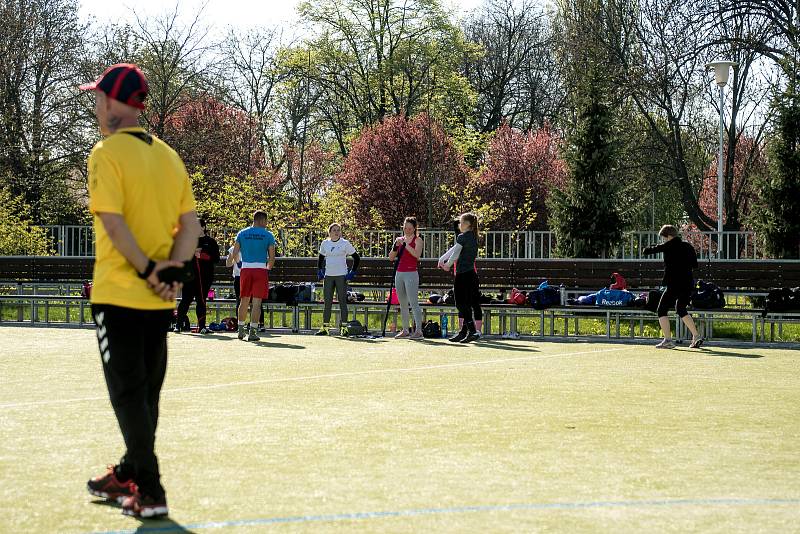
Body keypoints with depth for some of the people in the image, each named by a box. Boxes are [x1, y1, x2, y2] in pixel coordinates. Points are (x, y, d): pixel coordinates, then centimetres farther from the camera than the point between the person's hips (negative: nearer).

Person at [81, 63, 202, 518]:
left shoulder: (107, 152, -10)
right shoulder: (169, 155, 10)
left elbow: (113, 223, -20)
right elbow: (191, 225, 6)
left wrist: (149, 271, -16)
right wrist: (169, 270, -3)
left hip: (119, 294, -7)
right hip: (160, 299, 7)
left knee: (129, 394, -3)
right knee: (146, 392, 16)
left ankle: (150, 492, -6)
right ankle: (130, 475, 30)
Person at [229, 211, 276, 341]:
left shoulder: (242, 233, 5)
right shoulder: (268, 235, -1)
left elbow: (234, 253, 4)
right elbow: (272, 257, -2)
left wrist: (229, 262, 24)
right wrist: (269, 267, 18)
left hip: (245, 269, 3)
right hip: (261, 269, -3)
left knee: (244, 300, 15)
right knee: (257, 302, -2)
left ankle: (241, 330, 20)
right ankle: (252, 332, -5)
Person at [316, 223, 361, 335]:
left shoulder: (345, 243, -2)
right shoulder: (325, 244, 8)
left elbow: (356, 258, 2)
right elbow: (320, 258, 22)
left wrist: (352, 273, -3)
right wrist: (319, 272, 11)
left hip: (341, 276, -3)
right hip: (328, 276, 3)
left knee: (342, 301, -2)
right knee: (327, 302, 3)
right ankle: (325, 327, 7)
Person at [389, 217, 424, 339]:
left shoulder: (417, 240, -2)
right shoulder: (399, 239, 14)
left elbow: (417, 255, -19)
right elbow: (391, 258, 10)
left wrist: (405, 244, -21)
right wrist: (395, 247, -7)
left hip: (411, 273, -6)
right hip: (399, 273, 6)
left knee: (414, 303, -12)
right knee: (402, 304, 9)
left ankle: (418, 330, -15)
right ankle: (405, 330, 14)